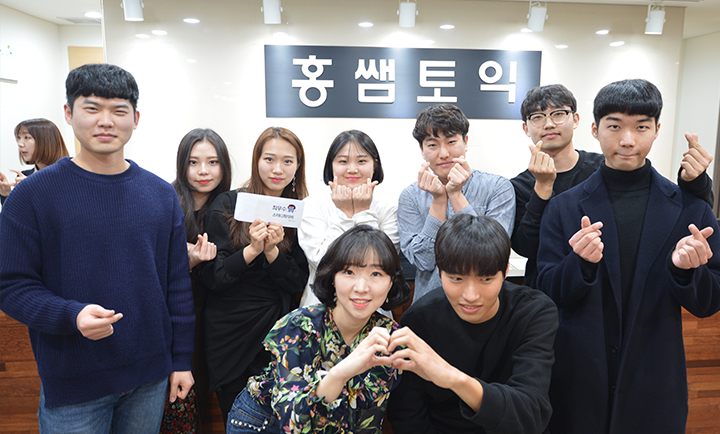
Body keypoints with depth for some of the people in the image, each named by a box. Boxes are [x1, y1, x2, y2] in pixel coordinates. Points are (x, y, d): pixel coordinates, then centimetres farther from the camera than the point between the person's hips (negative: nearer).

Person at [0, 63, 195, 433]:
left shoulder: (161, 194, 1)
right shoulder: (33, 195, -8)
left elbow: (177, 285, 3)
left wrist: (181, 360, 4)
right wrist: (72, 316, -26)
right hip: (72, 387, -2)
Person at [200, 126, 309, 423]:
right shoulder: (226, 205, -6)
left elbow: (298, 283, -2)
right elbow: (211, 278, -9)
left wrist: (272, 251, -19)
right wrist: (252, 250, -23)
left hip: (278, 331, 2)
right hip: (230, 331, -1)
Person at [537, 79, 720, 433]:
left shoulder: (690, 208, -2)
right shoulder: (564, 208, -5)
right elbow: (549, 295, -6)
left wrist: (686, 269, -19)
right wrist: (580, 262, -25)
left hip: (655, 383, 1)